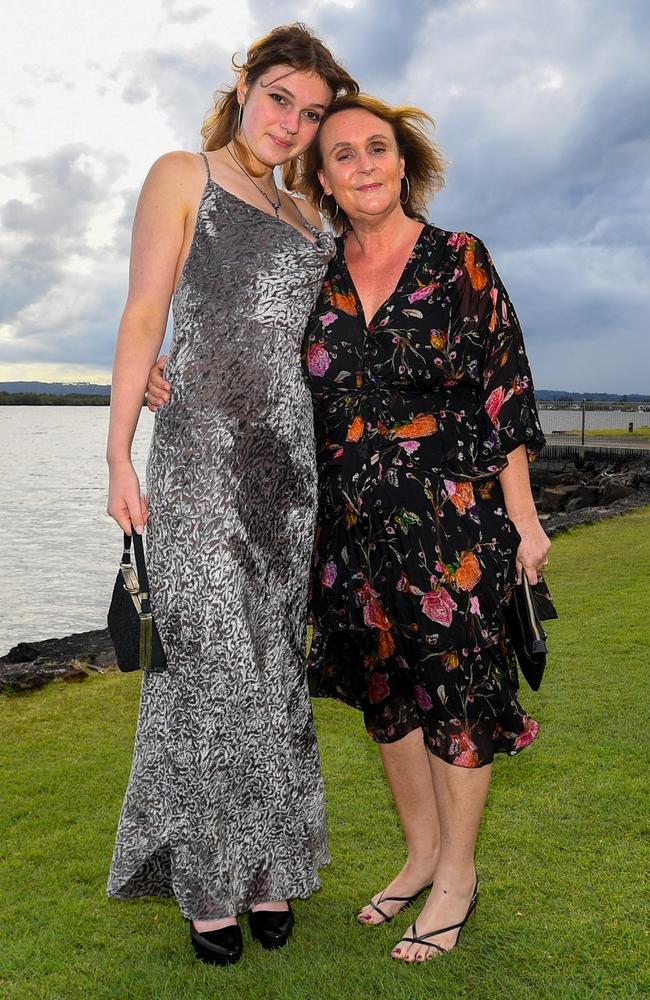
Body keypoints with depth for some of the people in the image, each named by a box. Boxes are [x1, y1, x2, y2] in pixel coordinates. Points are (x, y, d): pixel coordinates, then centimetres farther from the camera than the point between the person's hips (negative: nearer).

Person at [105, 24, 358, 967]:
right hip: (204, 452, -5)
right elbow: (143, 316, -3)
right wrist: (120, 454, -9)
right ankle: (209, 883, 9)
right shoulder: (183, 175, 5)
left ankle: (270, 867, 18)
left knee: (274, 662, 6)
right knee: (212, 662, -5)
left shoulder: (308, 217, 21)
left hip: (291, 460, 5)